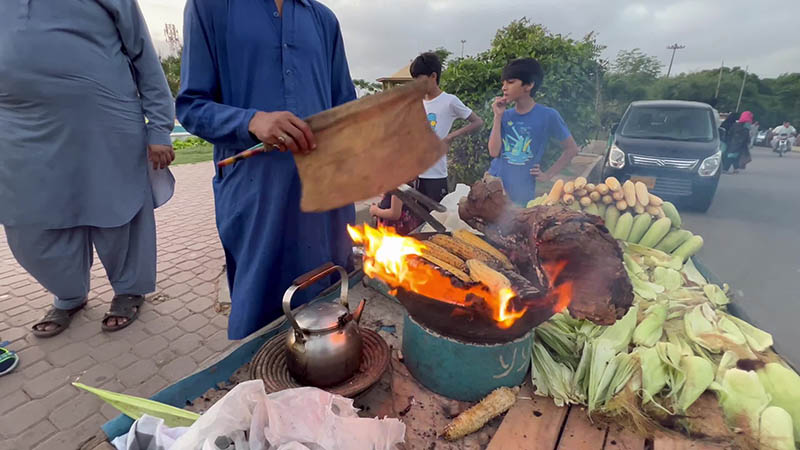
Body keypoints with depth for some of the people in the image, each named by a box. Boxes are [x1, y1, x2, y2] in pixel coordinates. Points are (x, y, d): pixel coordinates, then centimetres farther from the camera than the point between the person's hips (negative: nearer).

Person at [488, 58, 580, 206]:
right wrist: (498, 117, -7)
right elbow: (494, 152, -7)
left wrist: (548, 174, -2)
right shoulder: (505, 115, 4)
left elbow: (571, 149, 3)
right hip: (495, 186, 3)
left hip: (523, 192, -3)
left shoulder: (548, 115, -6)